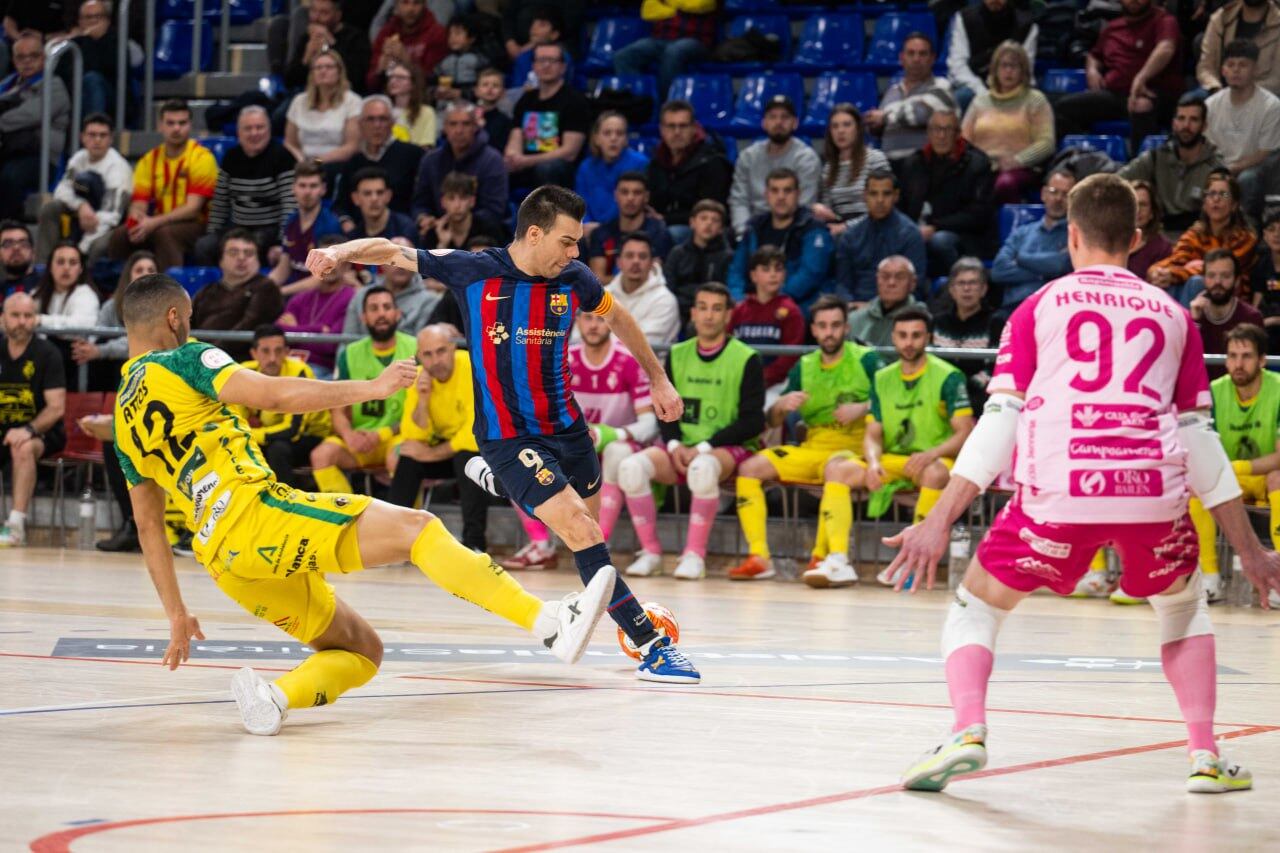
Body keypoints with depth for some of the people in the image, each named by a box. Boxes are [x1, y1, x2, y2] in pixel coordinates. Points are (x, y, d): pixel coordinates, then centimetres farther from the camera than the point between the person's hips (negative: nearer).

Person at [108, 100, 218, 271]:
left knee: (164, 233, -36)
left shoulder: (202, 158, -7)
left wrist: (154, 222, -26)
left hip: (196, 225, -5)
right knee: (120, 235, -22)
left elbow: (193, 208, -15)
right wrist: (138, 220, -23)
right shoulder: (149, 160, 8)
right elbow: (138, 205, 3)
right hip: (157, 225, 5)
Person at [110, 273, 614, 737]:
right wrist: (370, 388, -5)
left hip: (223, 559, 8)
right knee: (415, 528, -11)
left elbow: (147, 525, 27)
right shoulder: (181, 361, 4)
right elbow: (274, 395, -10)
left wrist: (176, 613, 30)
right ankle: (549, 624, -24)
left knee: (360, 650, 13)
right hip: (253, 510, -8)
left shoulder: (125, 419, 25)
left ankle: (271, 696, -14)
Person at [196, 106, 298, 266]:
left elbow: (290, 204, -12)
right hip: (238, 227, 5)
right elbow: (219, 202, 13)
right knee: (204, 246, -21)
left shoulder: (281, 156, -7)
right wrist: (212, 233, 7)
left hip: (270, 229, -5)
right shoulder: (231, 158, 8)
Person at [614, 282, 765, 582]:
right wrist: (675, 445, -9)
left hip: (729, 448, -4)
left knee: (703, 468, -40)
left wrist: (705, 447, -15)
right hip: (681, 448, 4)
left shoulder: (746, 359, -2)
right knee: (631, 466, -25)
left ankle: (694, 555, -29)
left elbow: (753, 421, -6)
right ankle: (650, 552, -14)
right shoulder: (677, 355, 12)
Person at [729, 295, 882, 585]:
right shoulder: (804, 367, 16)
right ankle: (759, 558, -17)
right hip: (812, 450, 6)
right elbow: (773, 422, 17)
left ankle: (829, 559, -50)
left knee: (836, 469, -40)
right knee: (750, 467, -12)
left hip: (854, 451, -6)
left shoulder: (866, 360, 2)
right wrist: (782, 406, -6)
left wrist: (863, 408, -20)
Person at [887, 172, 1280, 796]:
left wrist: (938, 523, 3)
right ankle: (1205, 756, 21)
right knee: (1183, 604, 30)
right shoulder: (1173, 315, 19)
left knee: (975, 607, 15)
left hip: (1058, 493, -2)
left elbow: (998, 424, 4)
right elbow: (1199, 440, 17)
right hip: (1154, 492, 2)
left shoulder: (1039, 308, 14)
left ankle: (967, 729, -10)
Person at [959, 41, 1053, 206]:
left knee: (1005, 184, -39)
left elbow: (1046, 142, 1)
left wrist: (1017, 160, -13)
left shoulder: (1035, 100, 11)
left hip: (1020, 169, -2)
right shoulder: (981, 100, 22)